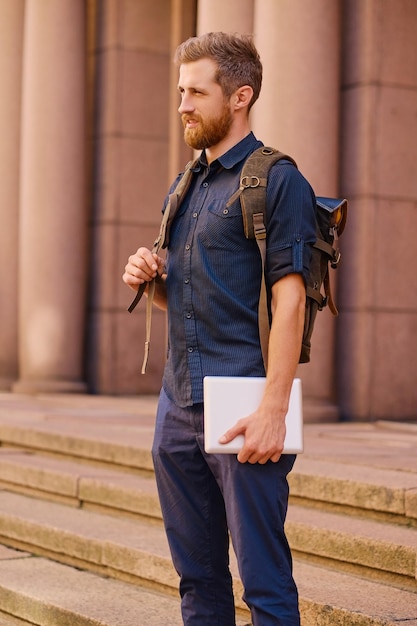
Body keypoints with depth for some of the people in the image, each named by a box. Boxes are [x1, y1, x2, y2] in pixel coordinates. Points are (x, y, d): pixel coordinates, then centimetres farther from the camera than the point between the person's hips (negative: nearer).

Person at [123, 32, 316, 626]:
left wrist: (274, 409, -22)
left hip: (243, 410, -8)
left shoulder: (278, 181, -7)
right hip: (178, 405, 8)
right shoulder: (185, 189, 18)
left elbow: (289, 298, -14)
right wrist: (150, 277, 3)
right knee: (197, 576, 14)